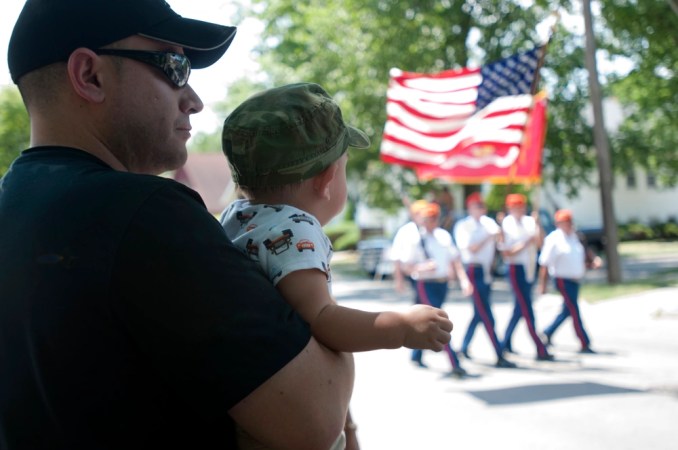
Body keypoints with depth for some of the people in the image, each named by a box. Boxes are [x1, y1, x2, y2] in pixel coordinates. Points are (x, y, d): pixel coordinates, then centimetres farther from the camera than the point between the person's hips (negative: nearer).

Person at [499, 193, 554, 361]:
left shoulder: (529, 222, 8)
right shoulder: (506, 225, -8)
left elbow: (539, 243, 0)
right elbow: (507, 253, -12)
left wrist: (538, 226, -13)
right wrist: (526, 243, -17)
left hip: (529, 268, 7)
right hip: (516, 269, -7)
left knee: (520, 308, 15)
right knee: (527, 311, -8)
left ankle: (505, 343, 28)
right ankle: (541, 350, -9)